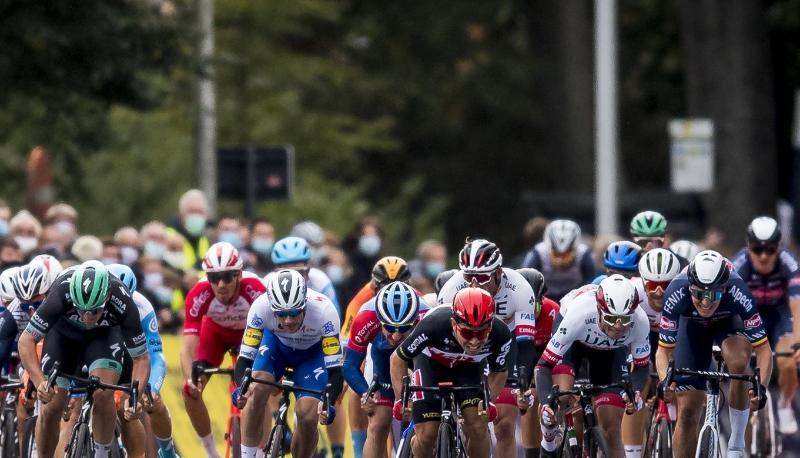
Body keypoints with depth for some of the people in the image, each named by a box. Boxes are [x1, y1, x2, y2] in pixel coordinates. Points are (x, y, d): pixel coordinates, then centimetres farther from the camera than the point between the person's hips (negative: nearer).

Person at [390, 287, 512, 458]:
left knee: (478, 426, -20)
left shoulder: (501, 334, -32)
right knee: (426, 435, -13)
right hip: (431, 363, -1)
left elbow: (499, 372, -8)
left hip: (470, 367, 1)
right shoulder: (434, 324, -39)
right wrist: (400, 399, -25)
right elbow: (398, 358, -21)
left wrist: (489, 401, -22)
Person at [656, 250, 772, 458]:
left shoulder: (738, 294, -39)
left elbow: (763, 349, -34)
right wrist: (665, 381, -46)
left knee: (739, 362, -35)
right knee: (688, 411, -5)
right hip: (692, 324, 1)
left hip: (729, 321, -1)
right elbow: (664, 349, -27)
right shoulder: (676, 294, -37)